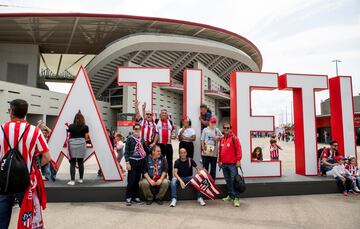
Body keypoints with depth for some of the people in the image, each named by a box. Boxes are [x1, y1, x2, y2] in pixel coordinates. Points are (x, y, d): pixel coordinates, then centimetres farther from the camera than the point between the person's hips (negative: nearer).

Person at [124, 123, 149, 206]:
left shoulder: (142, 139, 8)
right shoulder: (130, 139, -5)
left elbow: (146, 149, 20)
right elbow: (126, 152, -7)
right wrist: (127, 163, -12)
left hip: (140, 161, 4)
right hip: (132, 161, -4)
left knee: (137, 180, 11)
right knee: (131, 180, -3)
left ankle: (136, 196, 23)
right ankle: (128, 198, 9)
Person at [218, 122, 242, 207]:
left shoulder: (234, 138, -6)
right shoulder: (221, 139, 12)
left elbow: (238, 149, -10)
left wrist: (238, 160, -14)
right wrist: (219, 161, 16)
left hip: (232, 164, -6)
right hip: (224, 164, 6)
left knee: (234, 181, -4)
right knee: (228, 181, 14)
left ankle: (236, 198, 2)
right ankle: (230, 195, 26)